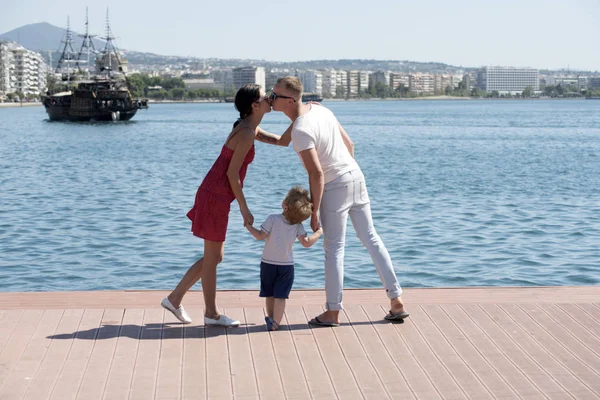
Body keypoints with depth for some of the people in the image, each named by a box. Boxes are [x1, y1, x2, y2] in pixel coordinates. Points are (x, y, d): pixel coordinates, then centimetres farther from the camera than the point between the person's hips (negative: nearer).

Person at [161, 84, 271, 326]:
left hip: (213, 195, 10)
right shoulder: (247, 134, -16)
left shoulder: (247, 129, 13)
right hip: (216, 197, -10)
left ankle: (174, 299, 23)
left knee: (214, 257, 17)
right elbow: (232, 172, -18)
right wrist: (244, 208, -13)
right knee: (212, 257, 3)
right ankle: (211, 313, 15)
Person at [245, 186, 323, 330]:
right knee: (280, 296, 1)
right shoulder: (298, 226, -10)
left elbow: (260, 236, -13)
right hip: (286, 265, 0)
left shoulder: (273, 219, -16)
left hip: (268, 263, 0)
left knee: (269, 294, 15)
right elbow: (306, 242, -17)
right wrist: (319, 232, -3)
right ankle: (275, 322, -8)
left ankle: (270, 318, 26)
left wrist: (248, 226, 1)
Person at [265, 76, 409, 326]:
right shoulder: (318, 108, 4)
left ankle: (333, 312, 9)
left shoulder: (300, 130, -21)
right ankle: (396, 301, 17)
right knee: (370, 237, 13)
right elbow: (349, 144, 11)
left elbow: (317, 174, -23)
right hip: (355, 175, 8)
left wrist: (313, 211, -17)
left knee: (334, 247, 2)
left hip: (335, 186, -8)